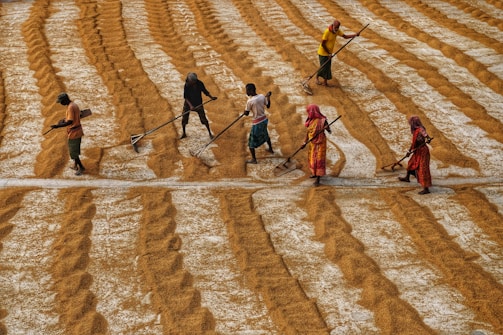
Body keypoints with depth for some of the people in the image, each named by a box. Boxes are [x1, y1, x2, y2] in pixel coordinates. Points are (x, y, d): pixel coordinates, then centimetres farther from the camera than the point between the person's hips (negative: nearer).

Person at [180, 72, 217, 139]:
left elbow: (205, 92, -2)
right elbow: (185, 97, -16)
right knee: (184, 119, 5)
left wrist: (211, 97, -18)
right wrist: (190, 105, -27)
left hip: (198, 104, 0)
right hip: (188, 103, 0)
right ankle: (184, 133, 28)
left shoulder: (200, 84, -17)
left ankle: (210, 133, 18)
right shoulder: (186, 85, -18)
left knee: (203, 119, 0)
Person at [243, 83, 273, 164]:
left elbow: (246, 113, -14)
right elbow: (268, 106, 7)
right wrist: (268, 97, 16)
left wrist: (246, 109, 5)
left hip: (257, 123, -7)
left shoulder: (250, 101, -23)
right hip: (264, 119, 7)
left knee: (251, 141, 7)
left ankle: (253, 159, 12)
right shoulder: (262, 96, -6)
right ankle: (271, 149, 52)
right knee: (265, 135, 34)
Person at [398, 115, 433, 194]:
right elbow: (414, 142, 20)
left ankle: (426, 189, -6)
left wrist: (428, 138, -63)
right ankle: (407, 178, 54)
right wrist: (409, 151, 27)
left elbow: (425, 134, -43)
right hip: (417, 151, 10)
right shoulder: (415, 131, 9)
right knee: (411, 163, 29)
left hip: (423, 151, -10)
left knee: (423, 169, -9)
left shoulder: (420, 130, -20)